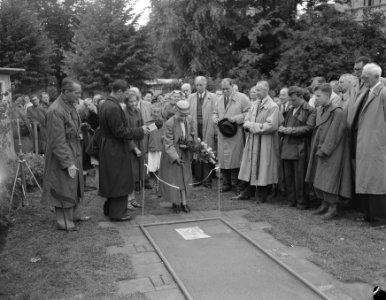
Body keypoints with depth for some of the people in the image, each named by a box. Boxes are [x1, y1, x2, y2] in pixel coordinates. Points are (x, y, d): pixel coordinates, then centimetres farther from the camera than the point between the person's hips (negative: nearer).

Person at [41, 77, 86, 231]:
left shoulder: (70, 106, 5)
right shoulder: (56, 111, -24)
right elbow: (57, 141, -24)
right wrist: (68, 163, -24)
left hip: (74, 153, 9)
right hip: (62, 156, -9)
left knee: (74, 186, 19)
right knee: (64, 189, 3)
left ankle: (73, 215, 35)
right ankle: (64, 222, 16)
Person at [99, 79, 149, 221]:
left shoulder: (105, 104, 7)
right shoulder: (113, 108, -24)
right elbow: (120, 132, -24)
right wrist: (140, 131, -15)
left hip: (108, 149, 10)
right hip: (116, 150, -10)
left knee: (112, 181, 20)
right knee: (119, 181, 3)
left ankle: (109, 209, 33)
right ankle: (117, 213, 13)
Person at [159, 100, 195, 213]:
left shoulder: (189, 120, -10)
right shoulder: (169, 124, -25)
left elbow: (192, 135, 8)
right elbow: (168, 144, -24)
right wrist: (175, 157, -32)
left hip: (185, 153, 5)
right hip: (171, 153, -5)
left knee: (185, 177, 8)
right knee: (173, 178, 3)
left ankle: (183, 203, 18)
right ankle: (174, 202, 18)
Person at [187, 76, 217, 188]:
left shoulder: (213, 97, 2)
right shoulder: (191, 97, 13)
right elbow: (188, 114, 10)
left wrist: (216, 131, -8)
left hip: (208, 129, -3)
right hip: (195, 129, 3)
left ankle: (207, 181, 8)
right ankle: (198, 179, 16)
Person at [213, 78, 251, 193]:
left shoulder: (242, 98, -3)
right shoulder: (220, 100, 16)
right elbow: (215, 113, 25)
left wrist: (235, 119, -16)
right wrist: (215, 119, 3)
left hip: (236, 135, -5)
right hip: (222, 135, 5)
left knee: (236, 159, -1)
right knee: (223, 159, 5)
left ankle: (239, 184, 11)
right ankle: (226, 184, 17)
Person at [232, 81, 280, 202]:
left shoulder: (273, 106, -12)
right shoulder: (254, 104, 9)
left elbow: (271, 126, -19)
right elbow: (247, 120, 13)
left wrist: (253, 126, -15)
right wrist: (249, 125, -10)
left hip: (265, 142, -6)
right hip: (252, 140, 6)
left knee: (262, 168, 3)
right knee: (251, 166, 11)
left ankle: (261, 195, 15)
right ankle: (248, 192, 21)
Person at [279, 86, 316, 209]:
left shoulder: (310, 110, -4)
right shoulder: (290, 110, 20)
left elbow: (309, 128, -13)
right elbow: (284, 124, 27)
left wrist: (291, 130, -16)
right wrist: (282, 128, 3)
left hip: (299, 148, -7)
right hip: (286, 147, 7)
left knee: (300, 177, -2)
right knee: (288, 176, 10)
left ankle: (302, 202, 10)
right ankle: (292, 200, 20)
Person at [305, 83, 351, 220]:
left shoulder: (338, 112, -14)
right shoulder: (319, 110, 10)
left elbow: (334, 135, -17)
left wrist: (323, 150, -17)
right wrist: (315, 149, 8)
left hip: (331, 154, -8)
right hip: (319, 152, 8)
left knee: (328, 181, -4)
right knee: (319, 181, 12)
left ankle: (333, 208, 8)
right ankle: (325, 203, 24)